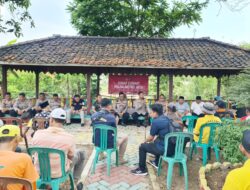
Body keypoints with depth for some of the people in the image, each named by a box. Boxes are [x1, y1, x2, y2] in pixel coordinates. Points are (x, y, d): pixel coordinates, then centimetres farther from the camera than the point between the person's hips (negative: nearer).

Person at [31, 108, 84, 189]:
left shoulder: (38, 133, -15)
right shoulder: (69, 137, -22)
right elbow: (71, 157, -4)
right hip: (59, 173, -3)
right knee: (80, 153, 19)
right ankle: (74, 183, 31)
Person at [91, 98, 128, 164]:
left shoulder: (93, 115, -7)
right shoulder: (111, 117, -22)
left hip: (97, 143, 6)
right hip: (109, 144, -5)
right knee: (125, 137, 19)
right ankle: (120, 159, 25)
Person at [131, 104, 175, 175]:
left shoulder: (156, 121, -15)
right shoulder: (166, 119, 9)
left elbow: (151, 137, -3)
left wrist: (145, 141, 17)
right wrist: (153, 140, 26)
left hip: (165, 149, -8)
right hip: (173, 148, 8)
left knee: (142, 146, 7)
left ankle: (142, 170, 17)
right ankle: (156, 163, 48)